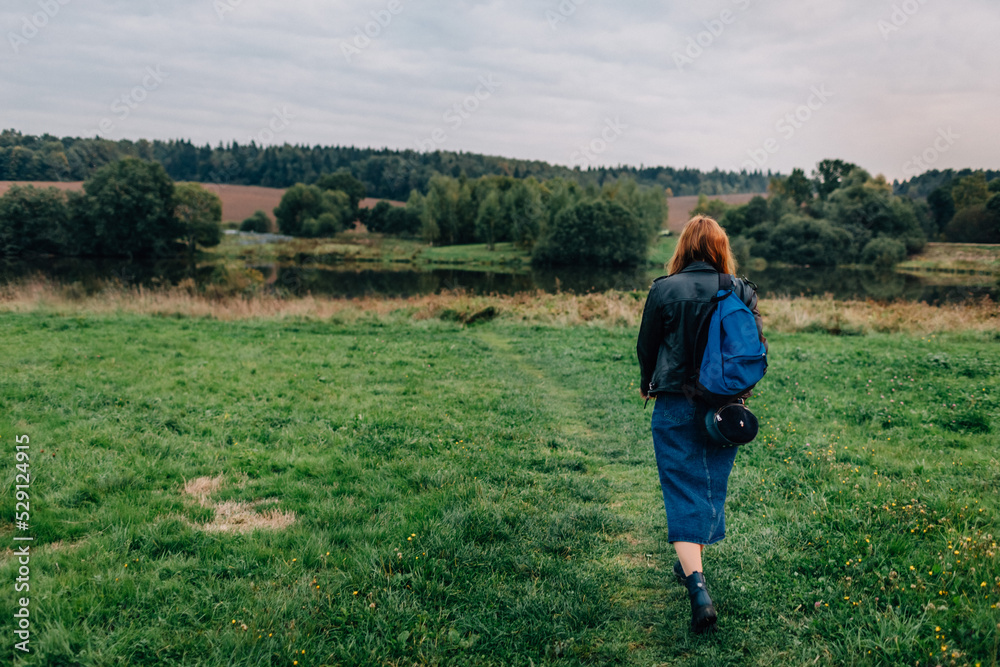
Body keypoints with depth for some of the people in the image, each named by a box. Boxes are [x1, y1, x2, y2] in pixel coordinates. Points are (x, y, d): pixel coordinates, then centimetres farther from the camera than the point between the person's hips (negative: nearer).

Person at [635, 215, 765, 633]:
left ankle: (698, 588, -10)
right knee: (713, 485, 19)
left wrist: (648, 385, 19)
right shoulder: (742, 292, -2)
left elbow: (646, 347, 0)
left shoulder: (664, 290, -10)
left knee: (683, 493, 1)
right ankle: (691, 564, 37)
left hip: (676, 406, -3)